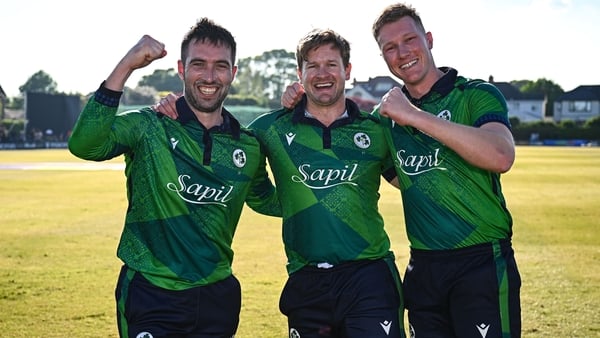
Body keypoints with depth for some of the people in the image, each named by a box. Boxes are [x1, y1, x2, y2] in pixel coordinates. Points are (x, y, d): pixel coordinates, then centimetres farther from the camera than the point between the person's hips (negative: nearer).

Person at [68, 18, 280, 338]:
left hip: (218, 296, 4)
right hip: (150, 296, -4)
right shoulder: (148, 127, -7)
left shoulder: (249, 147, 5)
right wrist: (125, 66, -30)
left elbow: (265, 200, 23)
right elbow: (84, 145, -25)